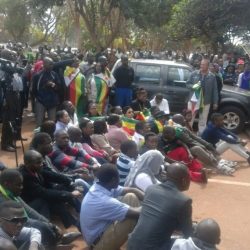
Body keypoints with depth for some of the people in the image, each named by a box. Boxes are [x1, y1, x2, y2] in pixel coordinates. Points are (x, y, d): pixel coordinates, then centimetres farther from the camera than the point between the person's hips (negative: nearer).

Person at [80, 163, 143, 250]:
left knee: (131, 197, -3)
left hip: (102, 226, 9)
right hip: (99, 241, -9)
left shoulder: (99, 187, -7)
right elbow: (136, 213, -29)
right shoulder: (104, 201, -34)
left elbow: (131, 190, -2)